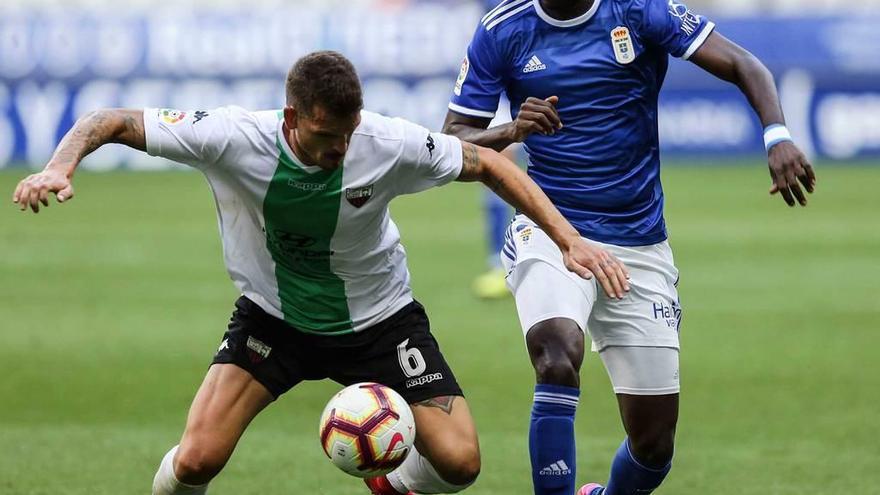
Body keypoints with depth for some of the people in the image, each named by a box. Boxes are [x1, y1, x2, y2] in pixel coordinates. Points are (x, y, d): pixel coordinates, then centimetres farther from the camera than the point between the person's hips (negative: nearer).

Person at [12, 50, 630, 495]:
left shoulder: (389, 145, -26)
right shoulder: (232, 138, -28)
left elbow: (486, 163, -10)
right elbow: (114, 122, -19)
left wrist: (568, 238, -13)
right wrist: (60, 167, -39)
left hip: (379, 319, 1)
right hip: (272, 316, -1)